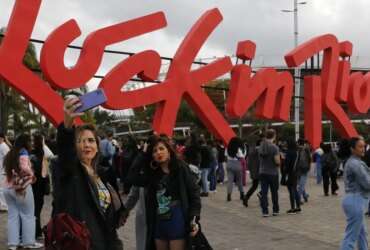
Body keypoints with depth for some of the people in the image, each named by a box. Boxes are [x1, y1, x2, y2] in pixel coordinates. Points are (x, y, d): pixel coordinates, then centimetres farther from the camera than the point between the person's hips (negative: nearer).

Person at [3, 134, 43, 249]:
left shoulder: (10, 154, 14)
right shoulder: (23, 152, -10)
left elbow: (7, 170, 14)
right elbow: (25, 168, -22)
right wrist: (32, 175, -6)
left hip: (8, 187, 7)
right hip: (22, 188, -7)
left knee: (12, 215, 7)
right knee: (27, 215, 3)